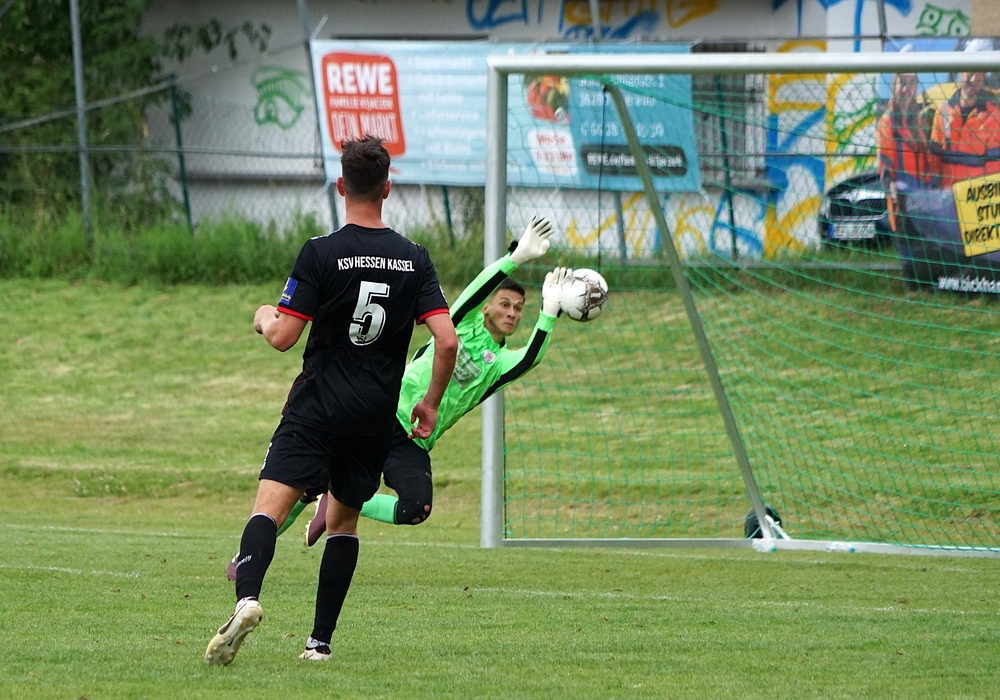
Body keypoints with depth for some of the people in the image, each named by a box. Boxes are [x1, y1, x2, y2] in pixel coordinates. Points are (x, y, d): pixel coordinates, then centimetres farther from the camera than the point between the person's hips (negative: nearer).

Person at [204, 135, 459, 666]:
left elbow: (282, 337, -10)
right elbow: (447, 341, -4)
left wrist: (264, 317, 14)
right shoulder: (414, 259, 2)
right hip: (377, 417, 4)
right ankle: (320, 640, 14)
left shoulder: (321, 253, -8)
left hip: (318, 405, -4)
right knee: (344, 519, 18)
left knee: (270, 505, -13)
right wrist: (431, 403, 10)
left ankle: (247, 597, -40)